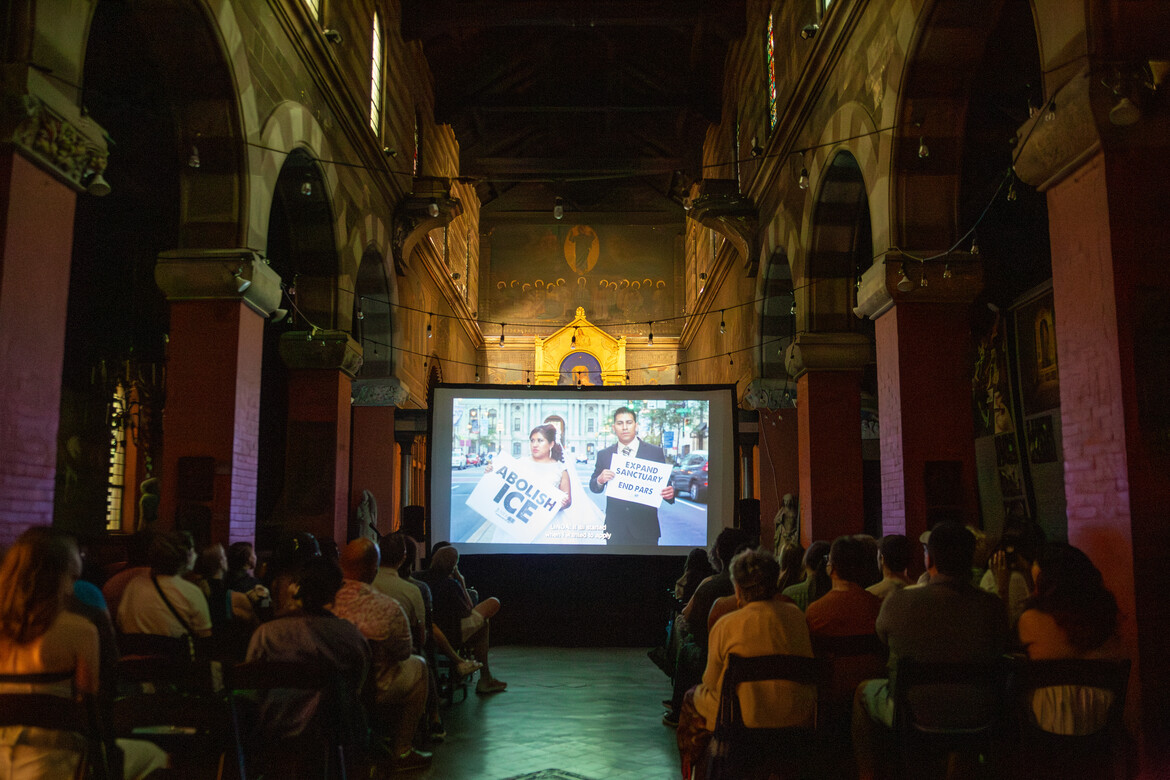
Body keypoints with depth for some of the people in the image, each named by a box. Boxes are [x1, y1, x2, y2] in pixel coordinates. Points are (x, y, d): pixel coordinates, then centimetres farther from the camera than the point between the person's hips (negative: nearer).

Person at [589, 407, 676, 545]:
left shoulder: (655, 452, 1)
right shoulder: (604, 455, 7)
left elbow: (663, 483, 3)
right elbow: (593, 487, 10)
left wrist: (669, 494, -20)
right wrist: (600, 480, -13)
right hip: (615, 528, 2)